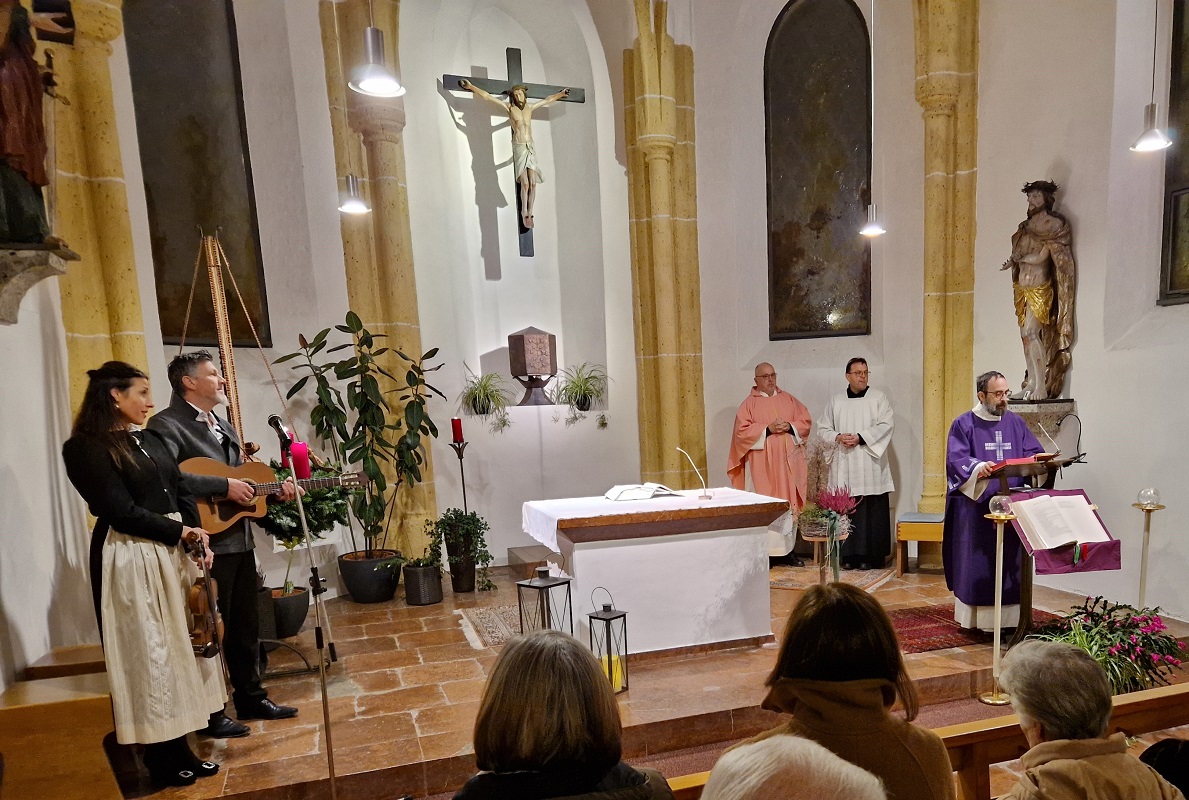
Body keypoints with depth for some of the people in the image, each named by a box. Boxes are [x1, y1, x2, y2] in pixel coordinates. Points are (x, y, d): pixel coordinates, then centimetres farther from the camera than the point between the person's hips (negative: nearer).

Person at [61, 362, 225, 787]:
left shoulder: (149, 439, 13)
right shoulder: (86, 447, -10)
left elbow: (182, 492, 12)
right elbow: (121, 511, -16)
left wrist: (198, 537, -1)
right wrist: (181, 533, -9)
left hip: (173, 554, 8)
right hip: (131, 560, -7)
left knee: (178, 648, 12)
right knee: (149, 655, 3)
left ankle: (180, 751, 25)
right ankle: (163, 761, 19)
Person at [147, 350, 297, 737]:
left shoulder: (222, 425, 17)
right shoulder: (168, 424, -12)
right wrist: (224, 486, -27)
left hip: (239, 540, 9)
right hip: (206, 545, -9)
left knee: (246, 625, 17)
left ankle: (251, 697, 32)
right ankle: (209, 714, 20)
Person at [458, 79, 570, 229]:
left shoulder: (530, 107, 12)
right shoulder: (509, 108, 1)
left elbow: (548, 100, 27)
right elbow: (487, 96, 1)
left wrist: (561, 94, 37)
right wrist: (471, 87, 1)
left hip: (531, 147, 4)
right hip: (519, 148, -4)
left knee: (533, 183, -4)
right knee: (525, 183, -12)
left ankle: (529, 213, 5)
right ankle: (524, 213, 3)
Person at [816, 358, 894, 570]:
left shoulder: (878, 397, 6)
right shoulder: (836, 401, 13)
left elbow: (885, 425, -5)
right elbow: (822, 427, 11)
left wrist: (860, 437, -15)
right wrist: (838, 437, -8)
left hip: (870, 466, -2)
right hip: (844, 467, 2)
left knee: (871, 512, -2)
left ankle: (870, 556, 5)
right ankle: (849, 555, 8)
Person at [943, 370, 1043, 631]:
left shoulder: (1017, 423, 13)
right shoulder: (963, 424, -1)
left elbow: (1034, 452, 10)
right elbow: (956, 459, -11)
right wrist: (979, 467, -31)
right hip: (975, 507, -4)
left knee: (1010, 562, 5)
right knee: (975, 563, -1)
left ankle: (1008, 617, 14)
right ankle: (973, 617, 7)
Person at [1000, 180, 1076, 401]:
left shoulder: (1053, 225, -4)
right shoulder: (1026, 226, 17)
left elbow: (1040, 257, -12)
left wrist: (1018, 258, -3)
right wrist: (1014, 261, -6)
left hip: (1039, 287, -7)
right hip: (1022, 286, 7)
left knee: (1031, 332, -16)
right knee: (1026, 335, 5)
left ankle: (1041, 387, -15)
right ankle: (1031, 384, 9)